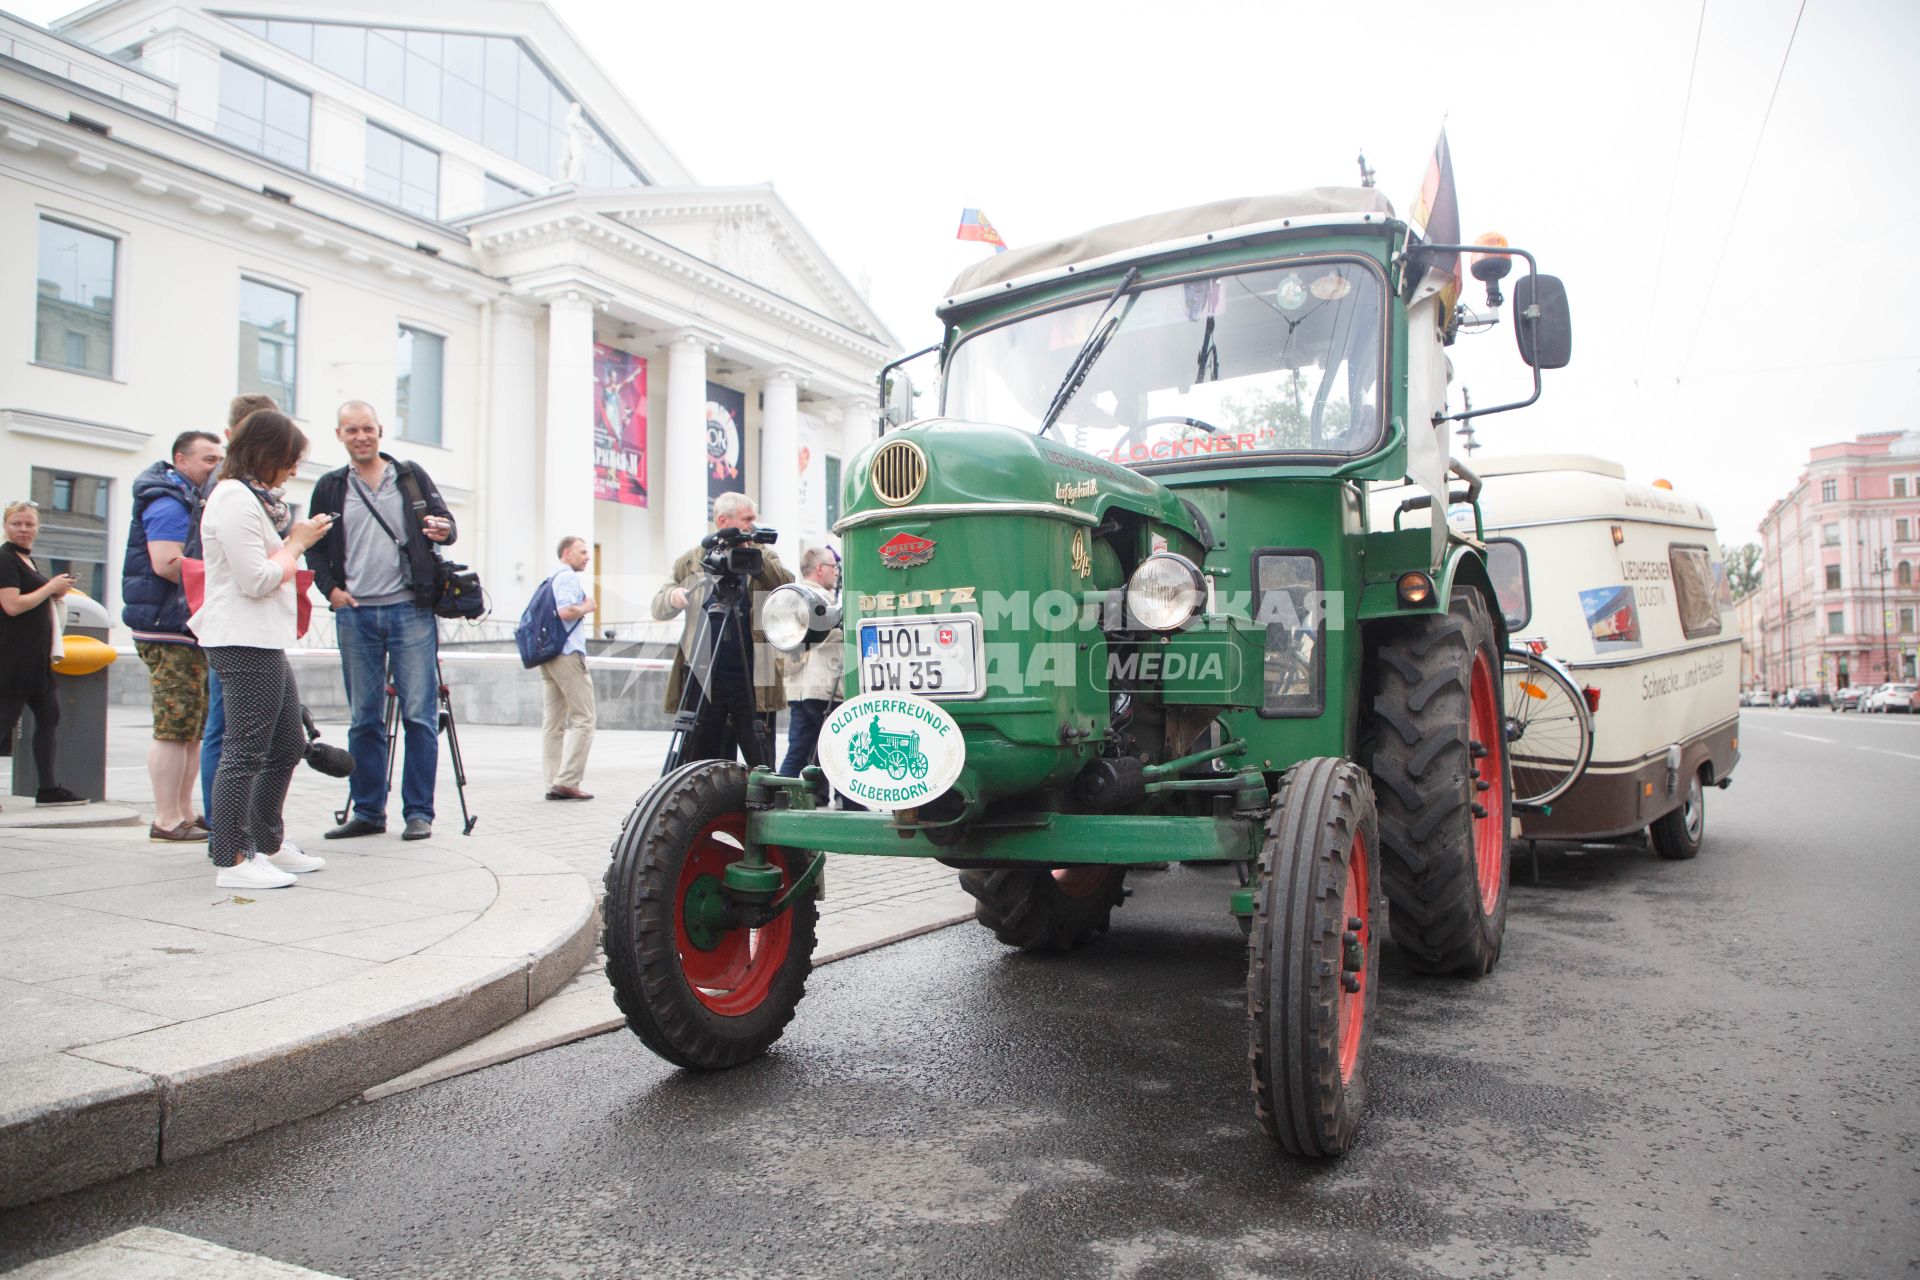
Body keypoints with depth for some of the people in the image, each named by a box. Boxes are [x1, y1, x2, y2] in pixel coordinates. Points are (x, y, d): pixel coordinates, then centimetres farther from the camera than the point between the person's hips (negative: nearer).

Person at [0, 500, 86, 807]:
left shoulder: (27, 559, 17)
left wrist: (55, 592, 8)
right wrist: (51, 587, -11)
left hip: (33, 658, 10)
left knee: (49, 717, 11)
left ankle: (48, 790, 16)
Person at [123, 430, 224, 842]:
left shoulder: (197, 503, 21)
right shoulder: (169, 503, -11)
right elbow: (167, 563, -24)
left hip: (192, 629, 10)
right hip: (169, 628, -10)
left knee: (193, 727, 12)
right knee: (176, 727, -8)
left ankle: (184, 812, 18)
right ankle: (167, 820, -3)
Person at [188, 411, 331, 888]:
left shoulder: (251, 497, 19)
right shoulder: (234, 498, -13)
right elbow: (256, 580, -18)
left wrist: (293, 540, 7)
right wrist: (295, 544, -6)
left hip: (263, 641, 11)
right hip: (244, 642, -11)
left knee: (288, 745, 17)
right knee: (245, 753, -6)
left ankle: (268, 844, 28)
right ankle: (232, 861, 0)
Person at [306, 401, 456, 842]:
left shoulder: (411, 476, 8)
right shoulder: (330, 488, 12)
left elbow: (446, 521, 11)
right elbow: (315, 548, 16)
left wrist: (444, 530, -13)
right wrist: (330, 588, 0)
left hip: (410, 610, -2)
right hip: (355, 614, 2)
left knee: (419, 714, -4)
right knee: (364, 719, 7)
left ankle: (419, 812, 3)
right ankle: (368, 812, 16)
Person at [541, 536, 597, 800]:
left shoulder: (551, 578, 22)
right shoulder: (568, 576, -6)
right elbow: (565, 611, -19)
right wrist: (586, 607, -3)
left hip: (548, 655, 10)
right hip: (568, 653, -10)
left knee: (553, 721, 6)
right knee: (583, 719, -8)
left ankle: (554, 783, 5)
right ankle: (567, 781, -14)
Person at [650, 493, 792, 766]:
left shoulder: (764, 557, 10)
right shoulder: (691, 560, 11)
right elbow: (658, 608, 13)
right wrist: (672, 598, -9)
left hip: (752, 679, -1)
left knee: (761, 764, 1)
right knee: (698, 762, 6)